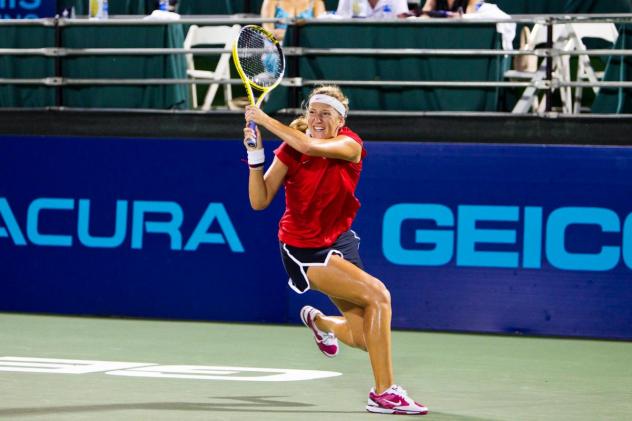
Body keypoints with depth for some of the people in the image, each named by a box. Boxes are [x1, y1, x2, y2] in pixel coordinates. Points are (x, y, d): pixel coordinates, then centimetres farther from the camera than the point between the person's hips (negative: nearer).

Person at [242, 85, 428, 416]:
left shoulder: (350, 145, -10)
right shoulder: (290, 150, -10)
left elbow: (310, 146, -30)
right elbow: (259, 201, -13)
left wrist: (264, 119, -25)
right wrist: (256, 153, -23)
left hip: (339, 241, 4)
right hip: (302, 248, -4)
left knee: (363, 338, 1)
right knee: (376, 294, -25)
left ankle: (318, 321, 38)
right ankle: (384, 392, -19)